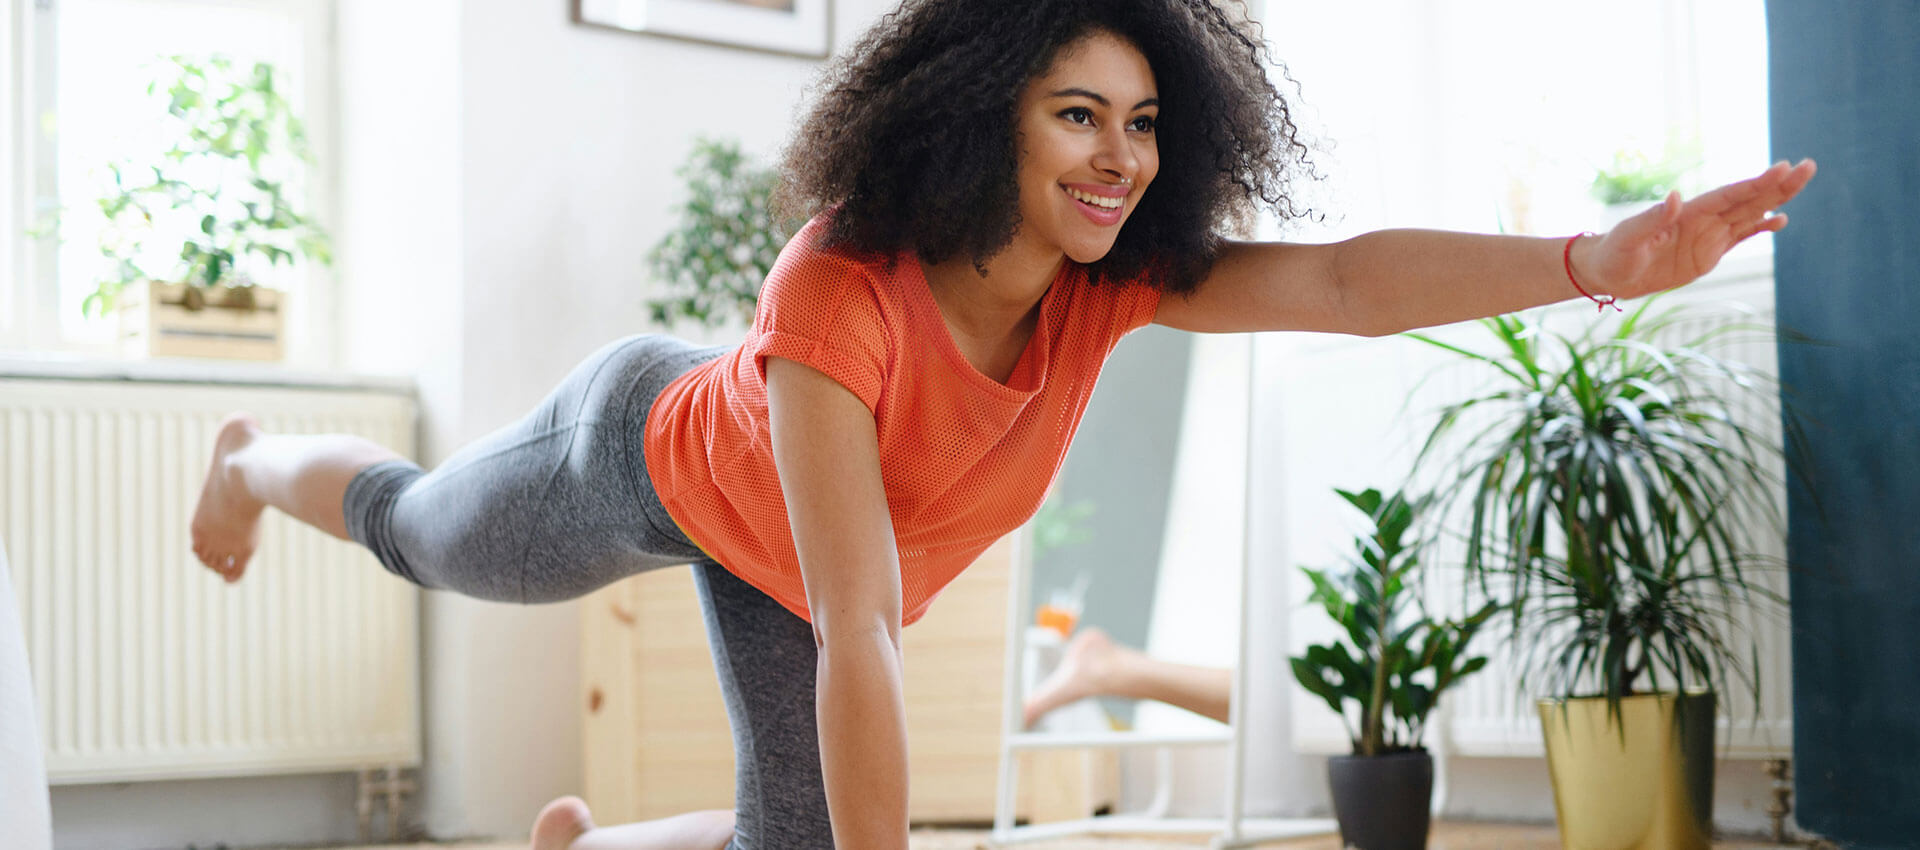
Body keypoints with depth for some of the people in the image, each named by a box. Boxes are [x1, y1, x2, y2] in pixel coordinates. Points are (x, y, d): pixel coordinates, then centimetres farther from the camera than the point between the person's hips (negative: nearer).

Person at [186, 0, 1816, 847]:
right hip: (654, 452, -4)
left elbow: (1347, 281, -47)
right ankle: (258, 458, 61)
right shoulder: (841, 294, -48)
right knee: (428, 539, 27)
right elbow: (859, 641, -49)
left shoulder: (1110, 278, -31)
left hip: (772, 570, 5)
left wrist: (1602, 261, -64)